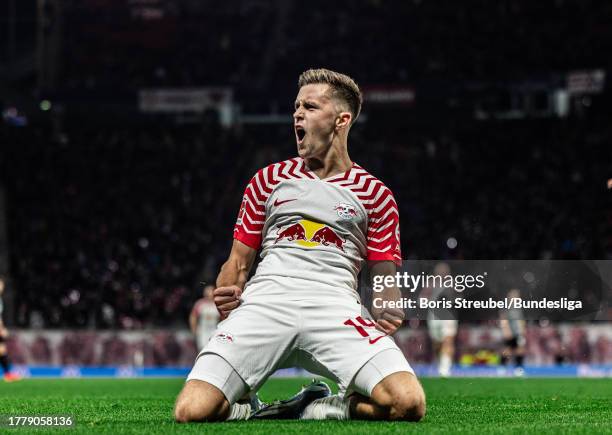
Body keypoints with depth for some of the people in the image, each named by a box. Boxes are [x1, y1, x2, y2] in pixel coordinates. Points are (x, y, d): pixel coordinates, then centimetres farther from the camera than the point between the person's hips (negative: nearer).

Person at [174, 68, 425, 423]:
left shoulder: (375, 194, 17)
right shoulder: (269, 179, 22)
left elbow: (385, 274, 15)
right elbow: (239, 261, 22)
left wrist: (389, 307, -9)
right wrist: (228, 293, -2)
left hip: (336, 305, 0)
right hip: (266, 298, 1)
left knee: (408, 403, -28)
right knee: (192, 411, -24)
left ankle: (324, 408, 1)